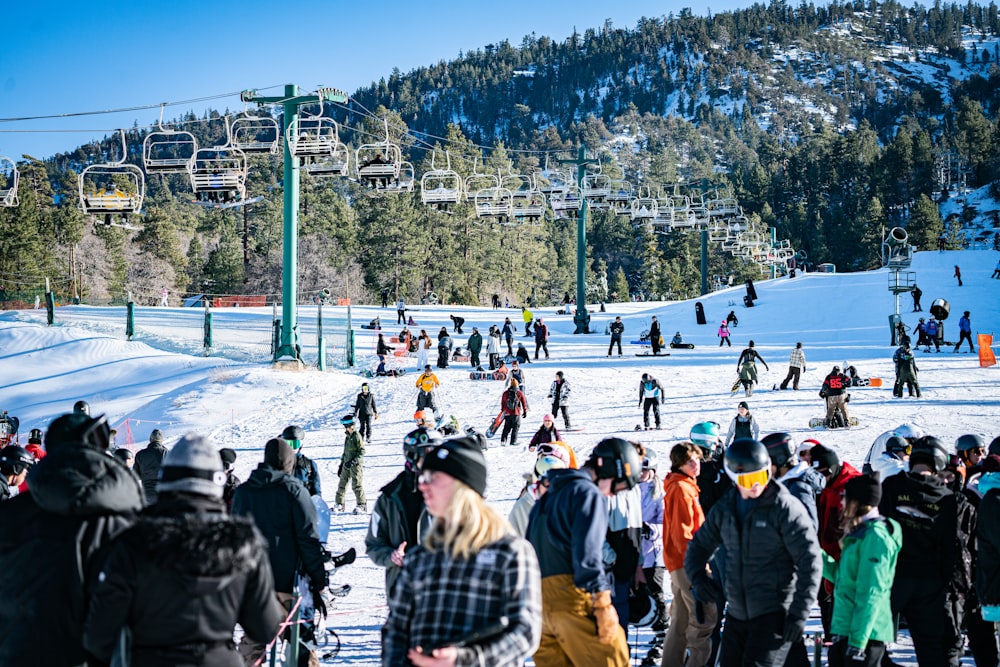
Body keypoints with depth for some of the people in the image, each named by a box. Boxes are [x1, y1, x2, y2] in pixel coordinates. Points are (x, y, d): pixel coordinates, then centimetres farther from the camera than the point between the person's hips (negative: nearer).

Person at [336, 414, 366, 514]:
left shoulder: (357, 437, -12)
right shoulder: (347, 437, 14)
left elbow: (362, 451, -16)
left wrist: (352, 462, -21)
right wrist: (341, 465, 21)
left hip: (356, 465, -8)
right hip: (346, 465, 8)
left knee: (357, 485, -8)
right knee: (342, 484, 9)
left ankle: (362, 505, -1)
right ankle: (339, 504, 17)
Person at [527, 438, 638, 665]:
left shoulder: (550, 495, 24)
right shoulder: (588, 493, -3)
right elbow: (587, 552, -15)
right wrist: (603, 603, -18)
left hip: (541, 600, 8)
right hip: (573, 596, -8)